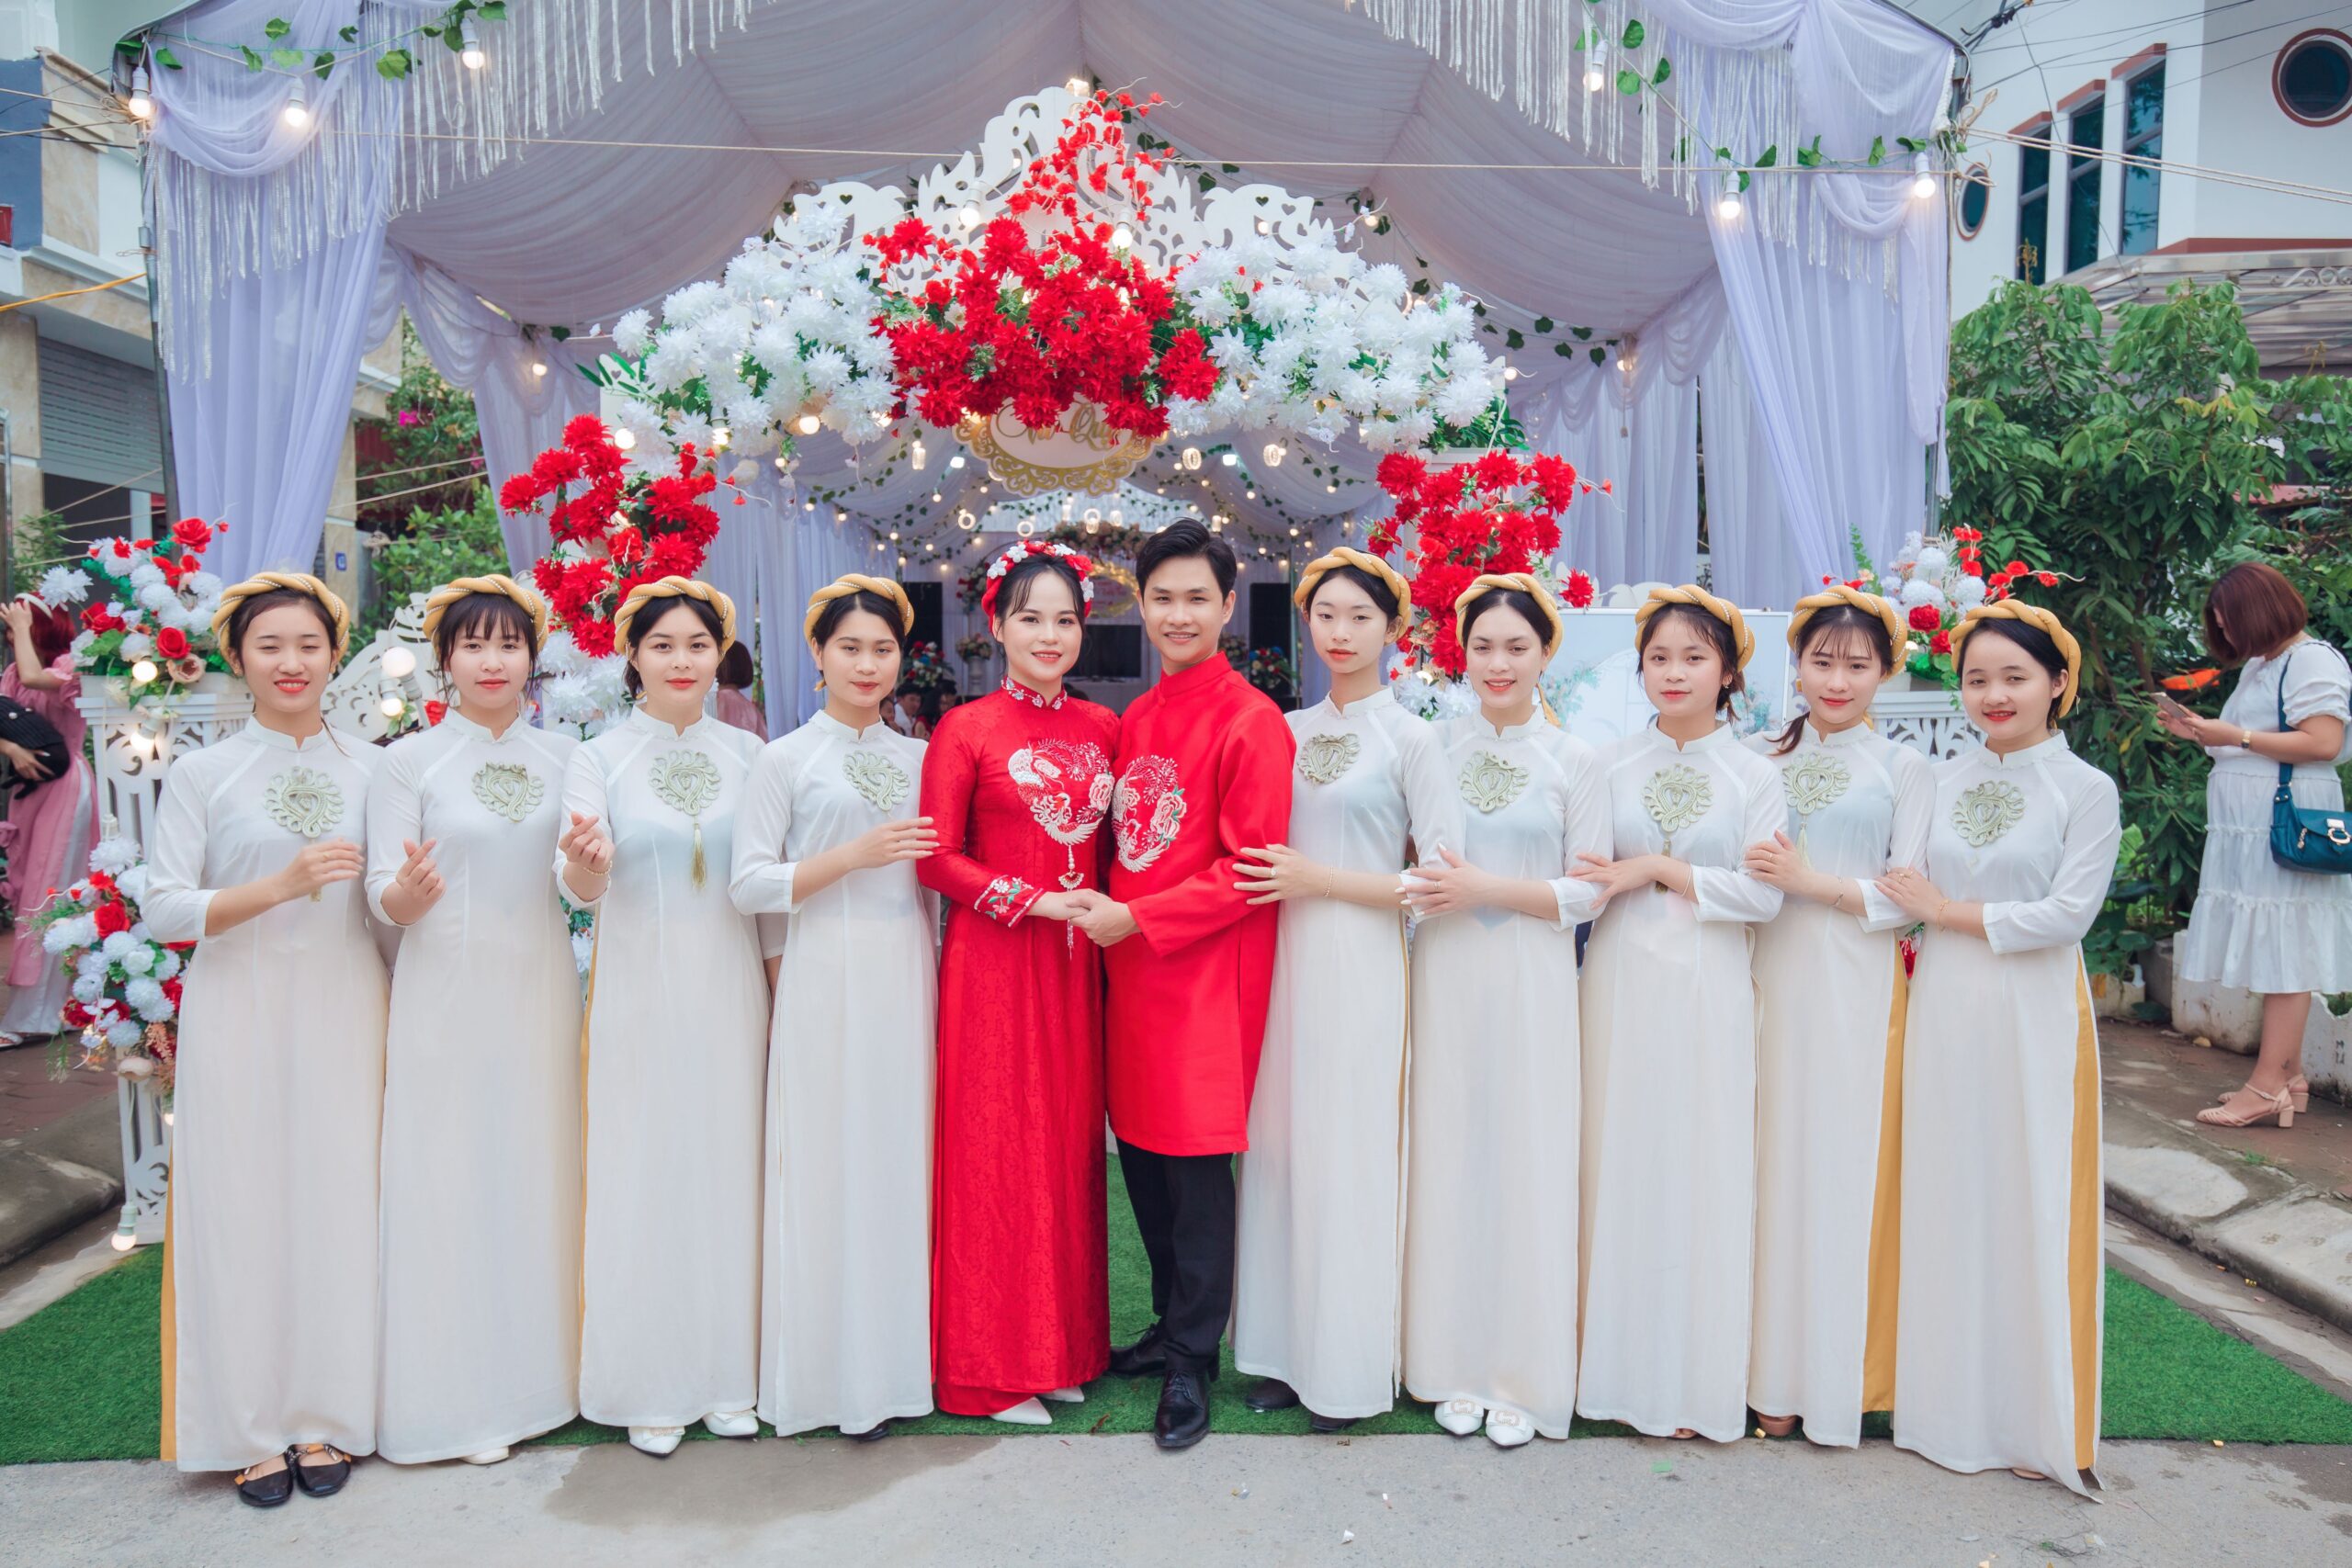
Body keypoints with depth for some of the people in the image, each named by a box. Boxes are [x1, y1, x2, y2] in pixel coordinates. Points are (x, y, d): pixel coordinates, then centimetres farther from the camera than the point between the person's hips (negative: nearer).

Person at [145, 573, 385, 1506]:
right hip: (240, 1017, -1)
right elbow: (163, 909, -6)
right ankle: (250, 1430, 16)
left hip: (345, 1017, 2)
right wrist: (281, 885, -18)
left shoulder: (373, 769, 7)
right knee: (242, 1208, 2)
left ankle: (324, 1420, 18)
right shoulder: (201, 775, 2)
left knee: (338, 1203, 4)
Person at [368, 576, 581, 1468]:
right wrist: (411, 887, -27)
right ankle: (458, 1395, 15)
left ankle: (539, 1369, 24)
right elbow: (384, 901, -6)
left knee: (538, 1172, 9)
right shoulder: (410, 761, -2)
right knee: (450, 1183, 2)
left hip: (541, 991, 3)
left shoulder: (561, 757, 8)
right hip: (448, 997, -3)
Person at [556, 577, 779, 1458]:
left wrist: (781, 988, 9)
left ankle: (728, 1379, 21)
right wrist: (582, 863, -35)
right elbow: (581, 888, -12)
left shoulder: (746, 754, 6)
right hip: (638, 991, -2)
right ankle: (650, 1390, 16)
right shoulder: (598, 760, -1)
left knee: (729, 1170, 7)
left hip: (729, 989, 2)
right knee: (642, 1177, 2)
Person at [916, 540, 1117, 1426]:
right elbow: (938, 860, -7)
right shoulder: (965, 730, -4)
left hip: (1077, 964, 5)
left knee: (1069, 1144, 9)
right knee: (995, 1149, 1)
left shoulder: (1101, 729, 10)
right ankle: (993, 1364, 14)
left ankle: (1061, 1347, 23)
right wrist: (1032, 900, -14)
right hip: (994, 964, -4)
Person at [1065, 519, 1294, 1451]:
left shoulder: (1250, 721, -11)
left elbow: (1251, 871, -14)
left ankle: (1194, 1361, 14)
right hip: (1131, 967, 7)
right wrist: (1102, 907, 3)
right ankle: (1172, 1324, 31)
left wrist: (1137, 919, -15)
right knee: (1141, 1150, 13)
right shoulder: (1135, 719, 12)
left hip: (1206, 973, -7)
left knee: (1196, 1160, -1)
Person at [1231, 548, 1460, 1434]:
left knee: (1348, 1155, 0)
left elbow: (1441, 878, -9)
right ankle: (1283, 1348, 20)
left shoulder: (1410, 739, -2)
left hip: (1361, 966, -4)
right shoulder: (1284, 732, 11)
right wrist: (1267, 882, 0)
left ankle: (1349, 1368, 15)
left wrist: (1316, 878, -11)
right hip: (1285, 958, 4)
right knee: (1280, 1147, 7)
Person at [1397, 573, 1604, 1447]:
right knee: (1448, 1158, 6)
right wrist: (1427, 890, -7)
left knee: (1528, 1164, 1)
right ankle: (1456, 1366, 20)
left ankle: (1524, 1376, 16)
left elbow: (1586, 891, -4)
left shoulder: (1575, 763, 0)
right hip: (1445, 976, 2)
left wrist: (1486, 889, -14)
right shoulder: (1434, 746, 6)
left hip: (1532, 983, -2)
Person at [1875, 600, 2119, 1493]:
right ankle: (1951, 1395, 23)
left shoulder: (2086, 790, -4)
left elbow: (2068, 914, -12)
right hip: (1944, 1009, 4)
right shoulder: (1943, 780, 8)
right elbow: (1908, 894, 9)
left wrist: (1950, 912, -10)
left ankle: (2036, 1419, 18)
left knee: (2032, 1203, 3)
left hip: (2033, 1018, -4)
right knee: (1945, 1197, 8)